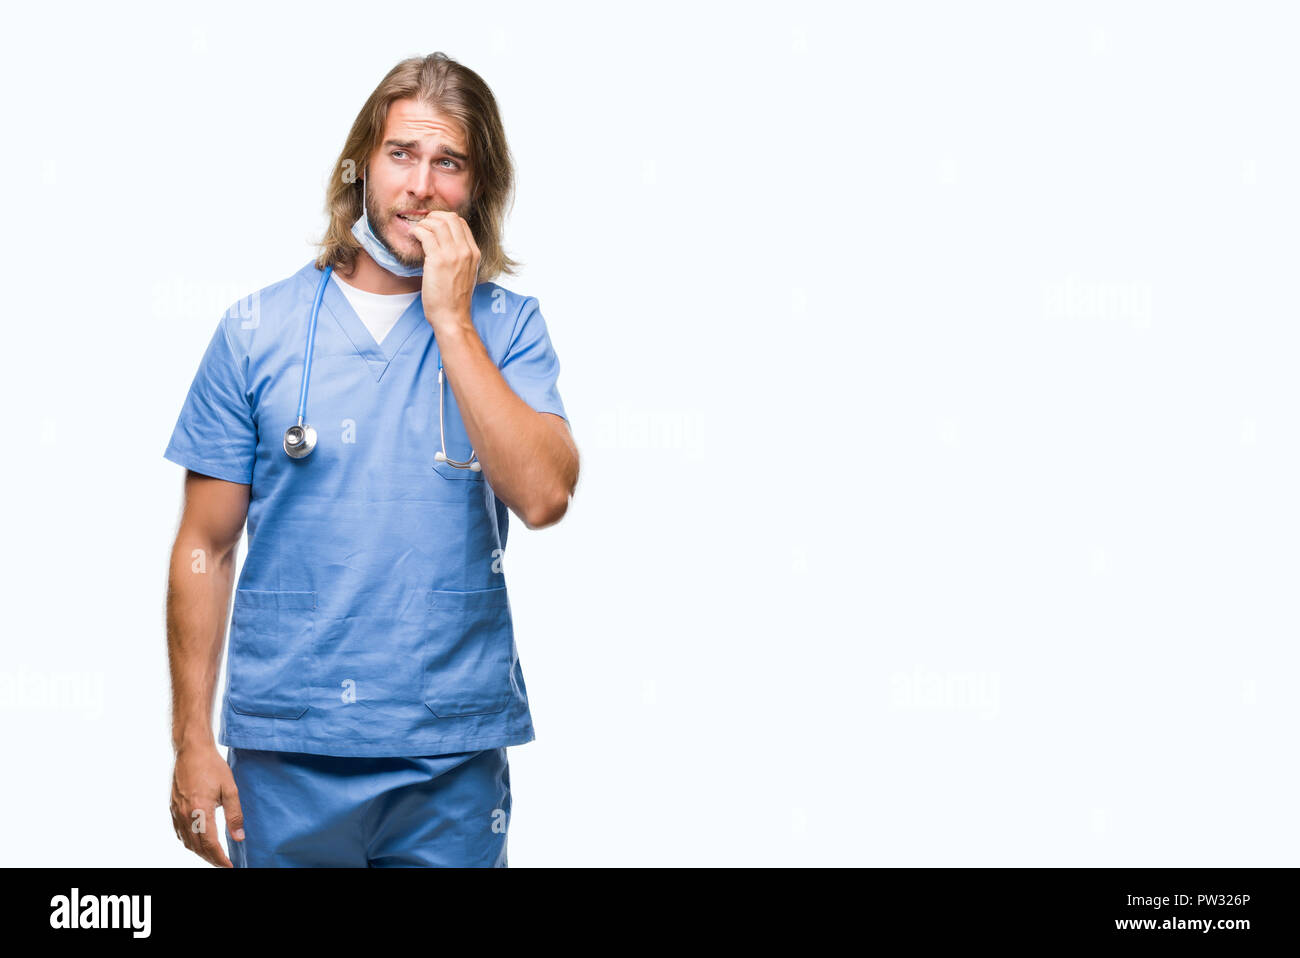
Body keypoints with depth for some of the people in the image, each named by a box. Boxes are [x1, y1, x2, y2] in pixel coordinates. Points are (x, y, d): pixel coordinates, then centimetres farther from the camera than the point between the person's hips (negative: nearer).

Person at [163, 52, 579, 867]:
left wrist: (451, 319, -13)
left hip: (452, 756, 0)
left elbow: (543, 496, -15)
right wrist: (193, 740, -1)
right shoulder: (259, 328, 1)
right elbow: (206, 547, 3)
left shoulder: (507, 327, 1)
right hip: (285, 750, 0)